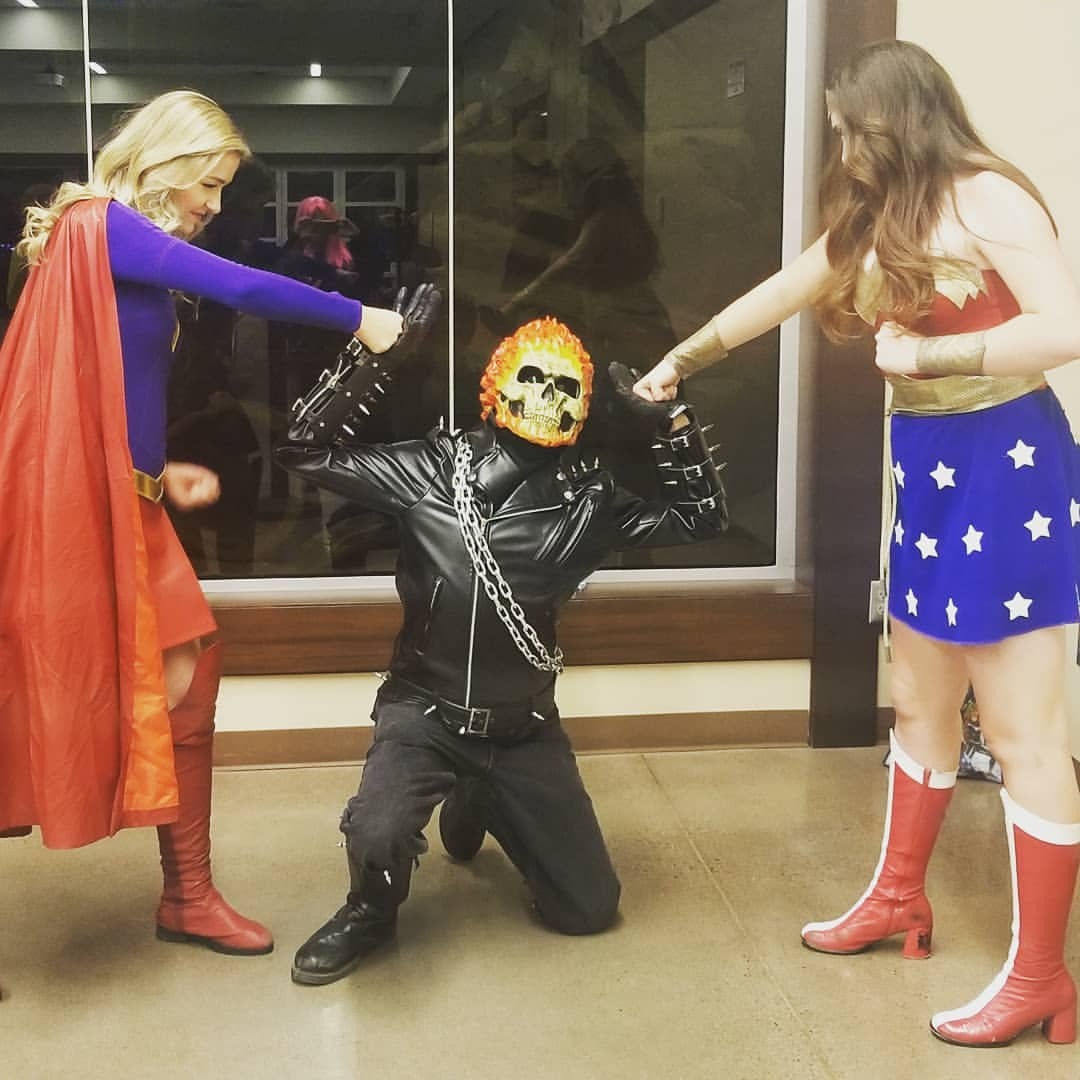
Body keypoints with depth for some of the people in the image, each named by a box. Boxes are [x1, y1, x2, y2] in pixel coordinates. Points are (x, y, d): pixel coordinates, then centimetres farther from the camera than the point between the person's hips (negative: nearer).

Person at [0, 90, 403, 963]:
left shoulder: (122, 246, 15)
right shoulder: (101, 224, -11)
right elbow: (244, 290, -22)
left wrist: (161, 474, 8)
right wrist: (358, 319, -13)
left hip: (125, 503, 9)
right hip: (80, 506, -9)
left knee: (187, 674, 9)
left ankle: (189, 896, 19)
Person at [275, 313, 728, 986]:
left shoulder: (588, 500, -2)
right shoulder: (431, 470, -8)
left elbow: (702, 518, 5)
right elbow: (307, 449, -9)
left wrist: (675, 421, -7)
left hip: (524, 727, 3)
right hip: (425, 712, -3)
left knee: (590, 910, 7)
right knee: (376, 839, -34)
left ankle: (479, 807, 34)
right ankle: (371, 914, 5)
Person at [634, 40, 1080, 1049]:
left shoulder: (989, 199, -14)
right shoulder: (879, 218, 12)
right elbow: (779, 294, 22)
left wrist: (925, 355, -20)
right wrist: (681, 359, 26)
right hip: (929, 470, 9)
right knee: (920, 704, 19)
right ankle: (899, 898, 35)